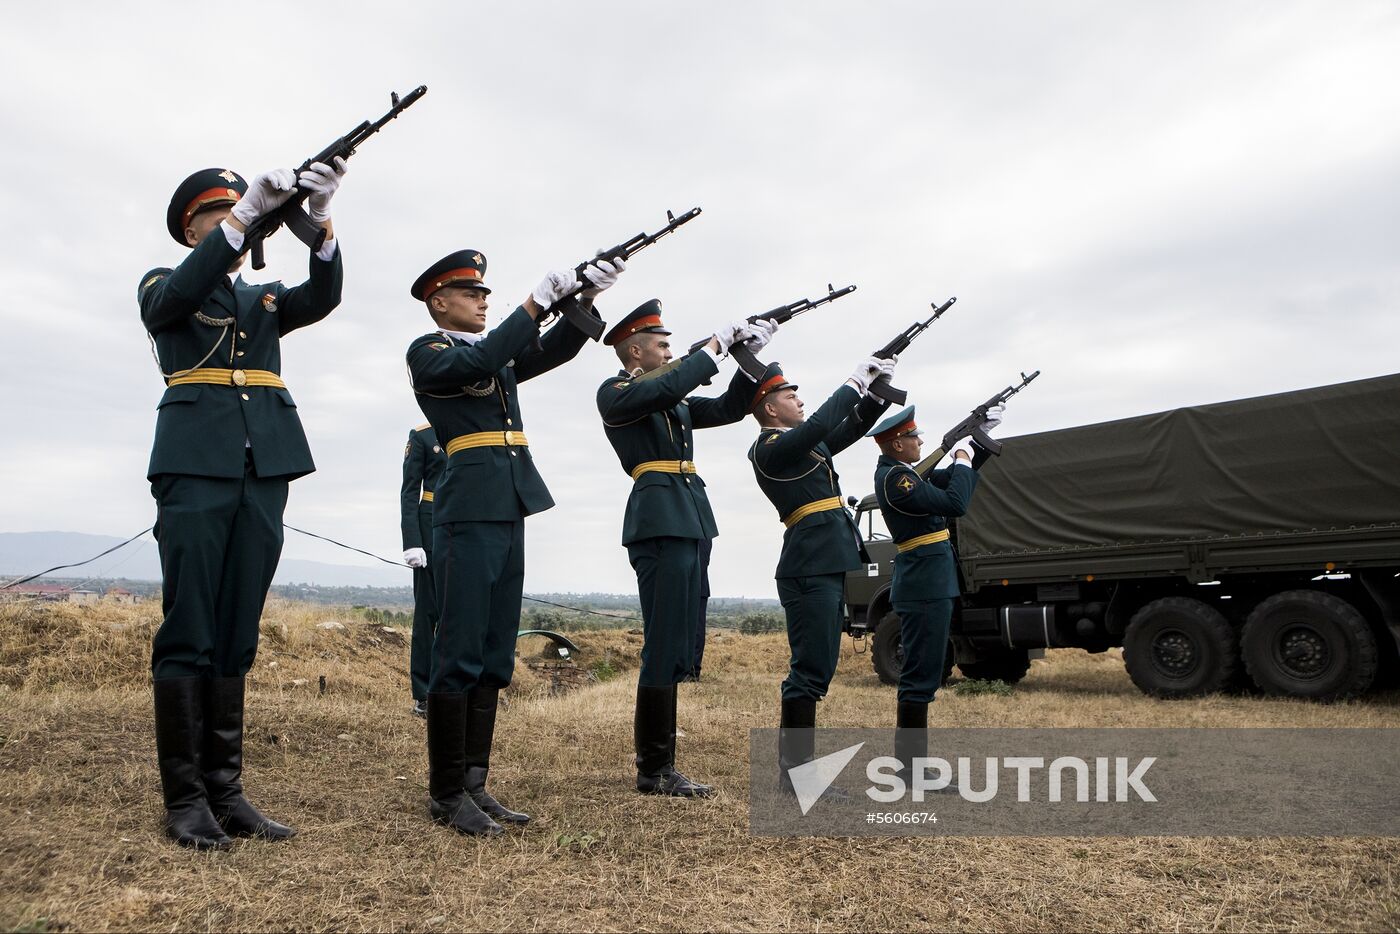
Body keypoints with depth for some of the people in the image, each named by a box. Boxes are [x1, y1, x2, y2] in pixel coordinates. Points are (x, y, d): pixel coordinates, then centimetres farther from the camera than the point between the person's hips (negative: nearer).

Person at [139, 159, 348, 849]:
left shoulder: (266, 299, 23)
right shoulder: (161, 287, 14)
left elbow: (323, 296, 2)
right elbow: (174, 298, -12)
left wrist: (319, 217, -14)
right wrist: (247, 214, -20)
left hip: (265, 468, 4)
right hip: (196, 463, -3)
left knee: (237, 635, 4)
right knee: (188, 633, -5)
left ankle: (225, 790, 8)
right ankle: (185, 798, 1)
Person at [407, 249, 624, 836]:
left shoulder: (498, 353, 22)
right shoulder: (427, 351, 2)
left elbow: (555, 350, 9)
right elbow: (478, 364, -18)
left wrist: (585, 298, -6)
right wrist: (538, 299, -18)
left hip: (509, 511, 8)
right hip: (469, 511, -8)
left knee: (496, 655, 8)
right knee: (460, 651, -6)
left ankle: (473, 783, 16)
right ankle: (446, 792, 4)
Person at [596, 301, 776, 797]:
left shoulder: (671, 401, 23)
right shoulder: (614, 392, -1)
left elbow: (728, 408, 20)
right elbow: (670, 387, -19)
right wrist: (716, 343, -11)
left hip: (685, 526, 9)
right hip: (660, 524, -9)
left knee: (675, 647, 10)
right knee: (664, 645, -9)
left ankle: (658, 763, 18)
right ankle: (654, 770, 0)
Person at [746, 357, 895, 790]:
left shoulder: (803, 444, 20)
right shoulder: (768, 447, -8)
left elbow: (848, 430, 24)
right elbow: (819, 424, -21)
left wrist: (877, 390, 10)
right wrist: (856, 380, -11)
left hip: (825, 567, 10)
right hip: (810, 569, -10)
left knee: (818, 669, 12)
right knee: (810, 669, -8)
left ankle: (797, 767, 19)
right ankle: (794, 772, -2)